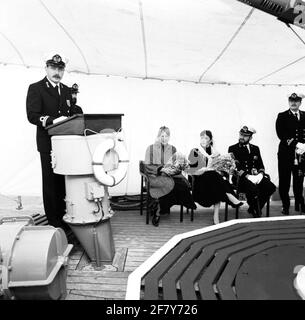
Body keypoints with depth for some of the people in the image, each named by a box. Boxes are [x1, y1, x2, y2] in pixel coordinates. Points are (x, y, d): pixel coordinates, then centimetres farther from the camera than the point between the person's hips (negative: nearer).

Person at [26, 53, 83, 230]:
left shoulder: (67, 90, 18)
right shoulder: (35, 88, -1)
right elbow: (32, 116, -12)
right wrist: (53, 121, -26)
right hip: (48, 143, -5)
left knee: (64, 181, 9)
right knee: (51, 183, 1)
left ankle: (64, 217, 21)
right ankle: (54, 222, 13)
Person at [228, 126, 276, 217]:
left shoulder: (255, 149, 21)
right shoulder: (232, 149, 6)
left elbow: (261, 165, 18)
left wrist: (261, 173, -5)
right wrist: (246, 175, -19)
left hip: (255, 176, 5)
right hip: (240, 177, -5)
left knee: (271, 187, -22)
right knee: (253, 189, -35)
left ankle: (253, 208, -1)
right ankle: (256, 210, -5)